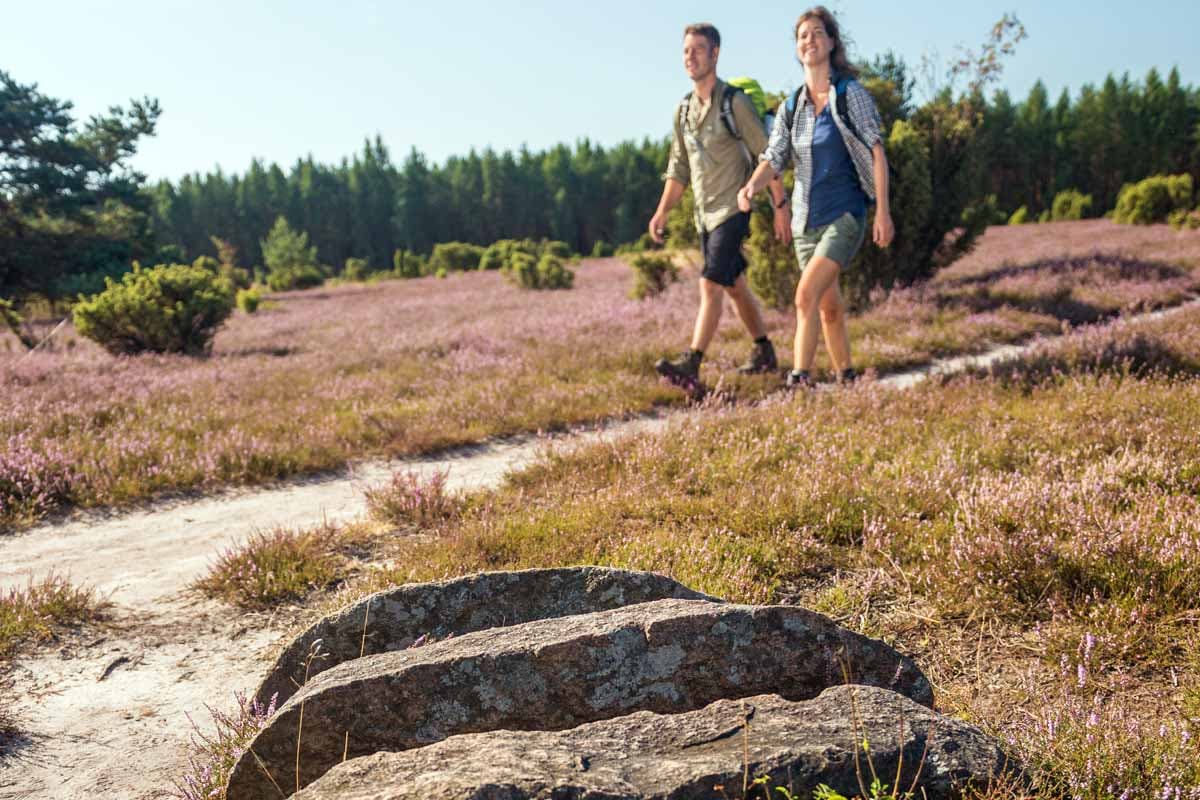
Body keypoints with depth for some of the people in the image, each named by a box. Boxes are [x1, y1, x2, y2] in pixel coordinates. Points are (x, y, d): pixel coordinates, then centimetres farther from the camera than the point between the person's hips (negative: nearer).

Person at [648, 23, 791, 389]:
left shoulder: (735, 102, -10)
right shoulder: (684, 109, 11)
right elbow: (678, 167, 16)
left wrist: (780, 205, -11)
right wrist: (662, 211, 7)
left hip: (732, 210, -8)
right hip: (704, 214, 8)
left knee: (711, 285, -17)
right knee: (735, 287, 16)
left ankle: (691, 366, -22)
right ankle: (765, 353, 30)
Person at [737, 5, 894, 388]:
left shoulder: (851, 94, -6)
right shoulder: (790, 108, 6)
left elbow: (876, 151, -9)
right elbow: (773, 159, -2)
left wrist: (883, 211, -15)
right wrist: (751, 186, -25)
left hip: (844, 216, -5)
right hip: (806, 220, 5)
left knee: (807, 294, -22)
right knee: (829, 305, 14)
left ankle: (799, 377, -22)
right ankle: (846, 377, 29)